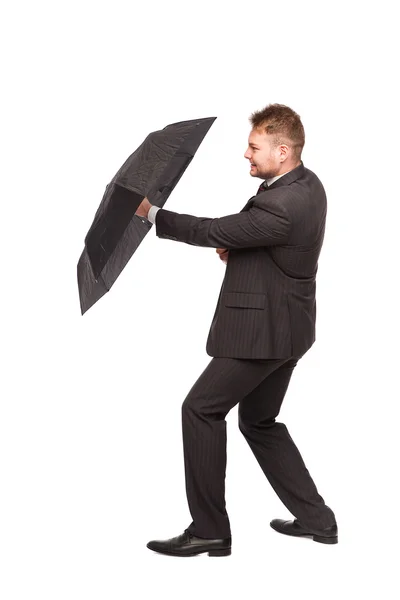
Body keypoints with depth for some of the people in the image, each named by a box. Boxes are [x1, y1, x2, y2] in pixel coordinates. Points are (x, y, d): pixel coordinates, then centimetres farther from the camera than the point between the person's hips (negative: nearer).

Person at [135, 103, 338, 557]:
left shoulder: (282, 205, -25)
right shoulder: (307, 184, 6)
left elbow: (213, 233, -20)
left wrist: (151, 213, -10)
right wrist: (236, 246, 1)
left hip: (264, 330, -10)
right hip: (285, 323, 10)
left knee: (200, 409, -3)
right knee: (258, 421, 19)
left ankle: (209, 530, 2)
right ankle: (316, 518, 23)